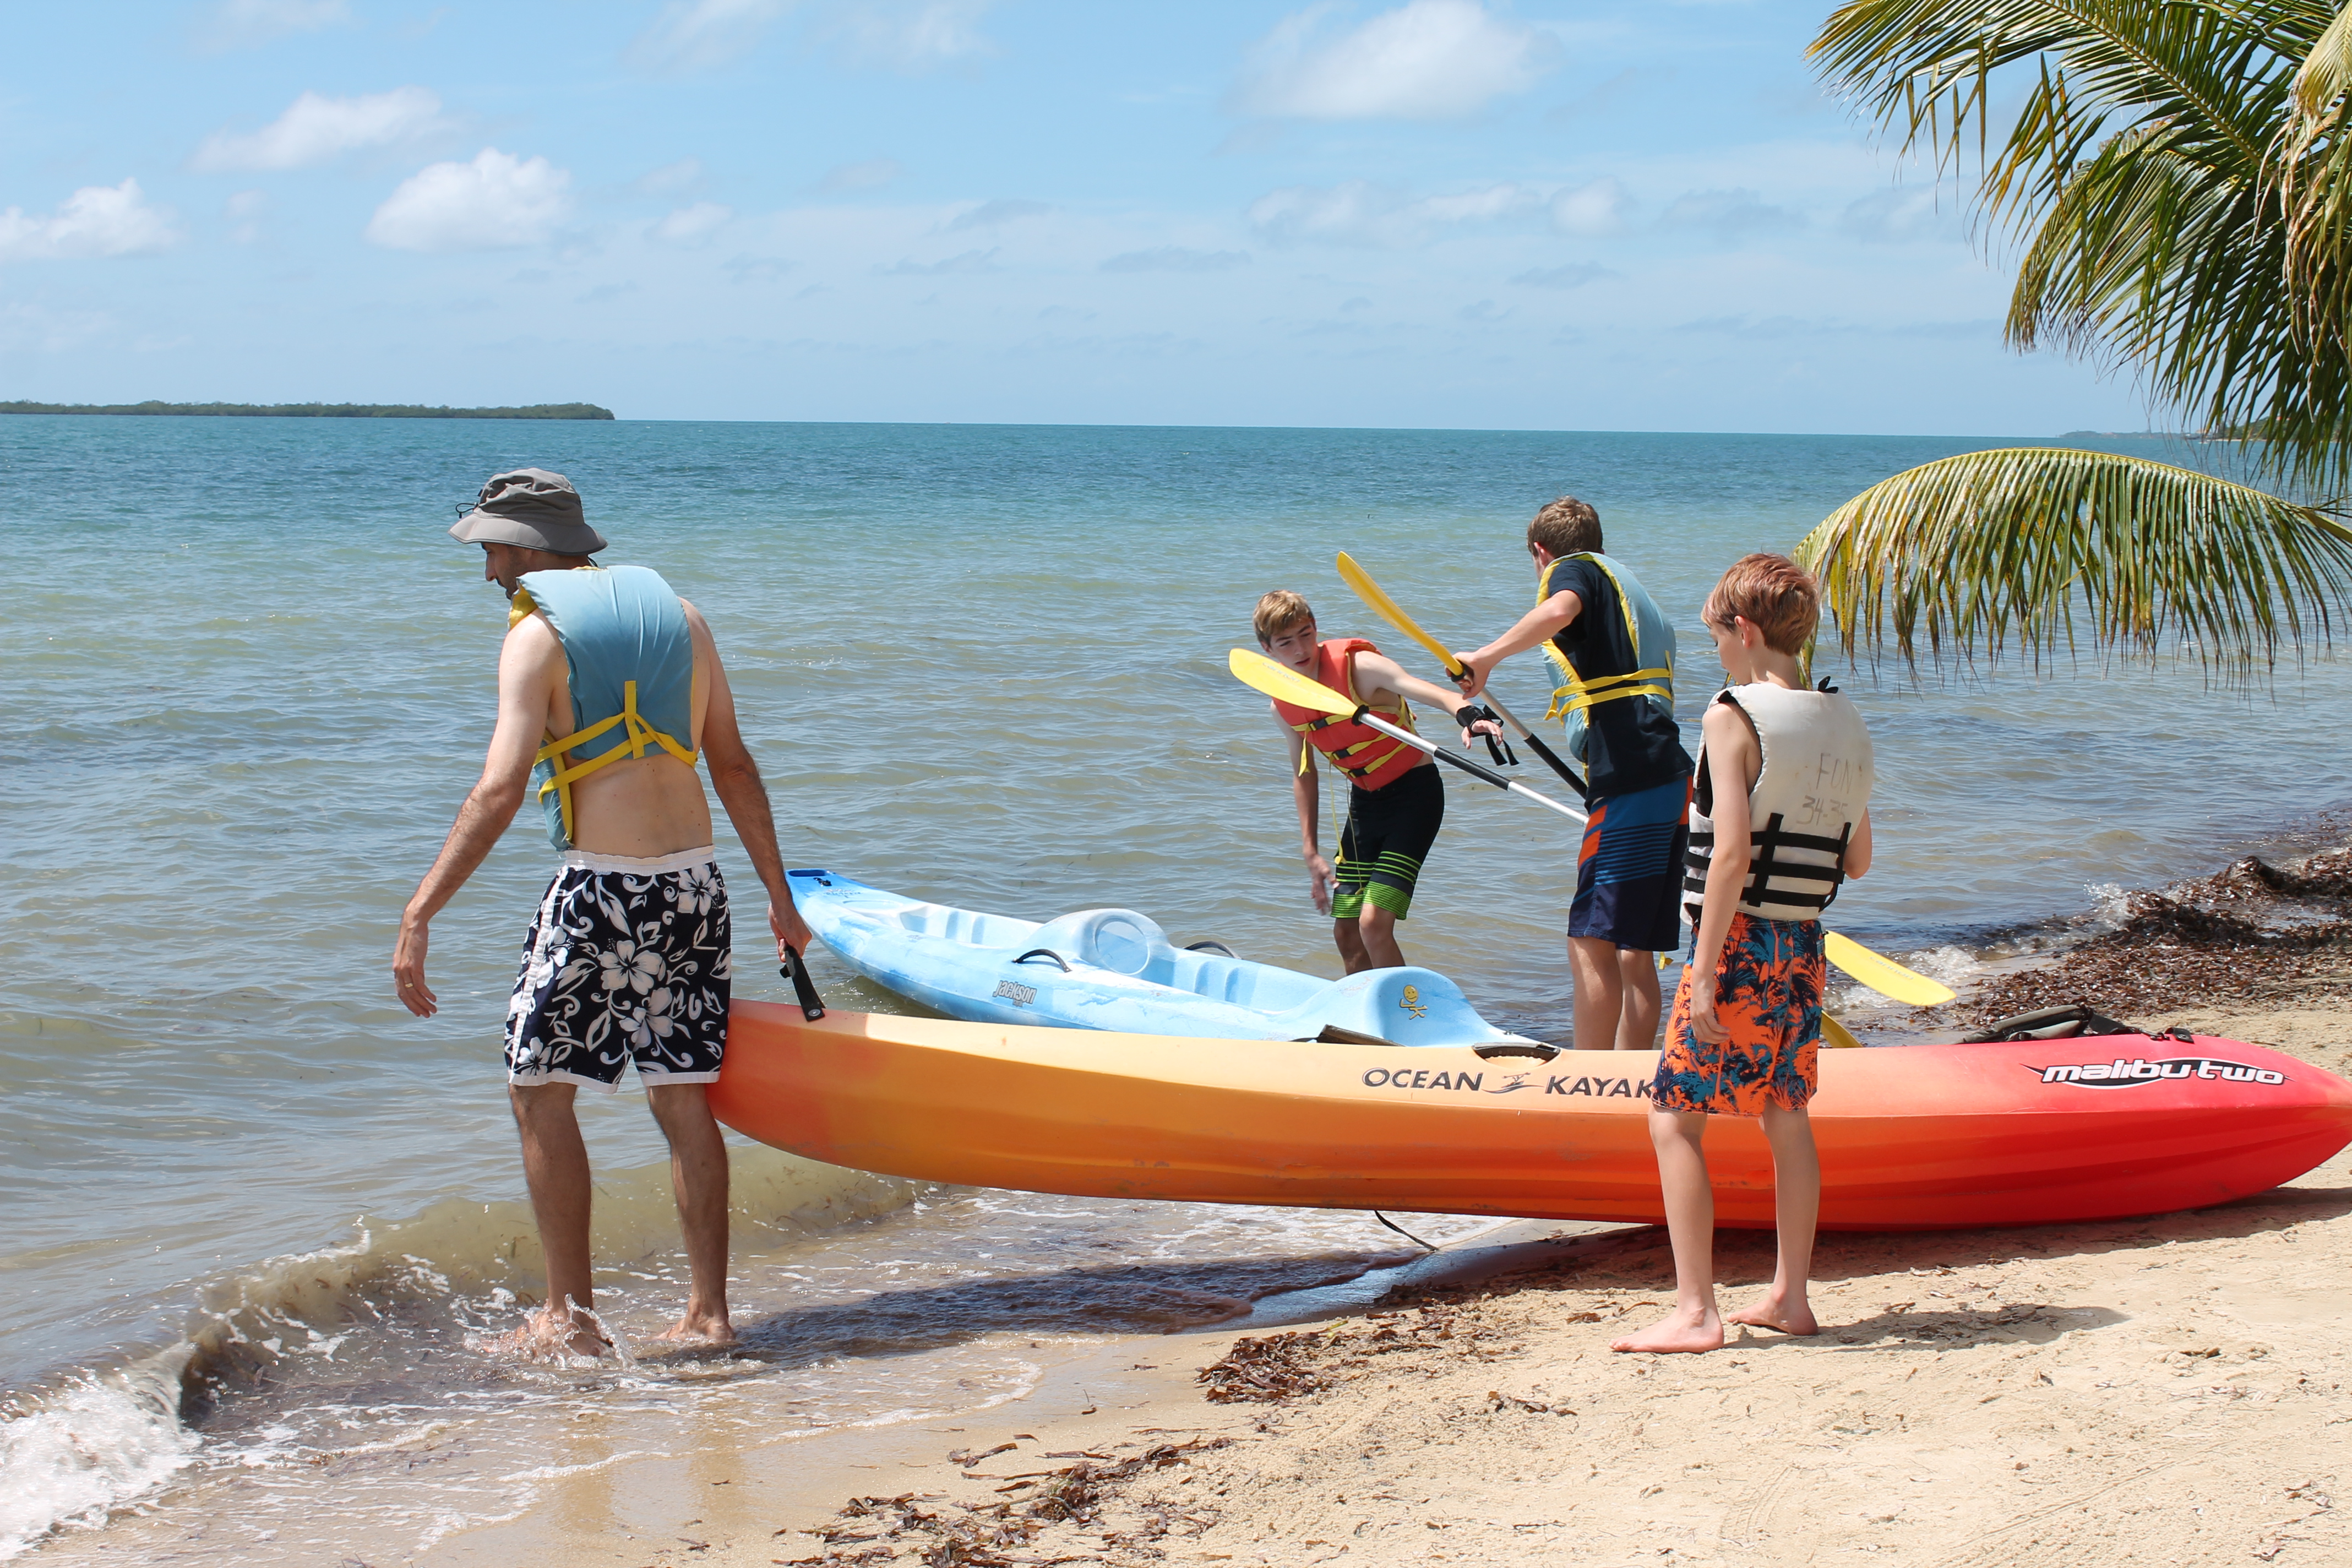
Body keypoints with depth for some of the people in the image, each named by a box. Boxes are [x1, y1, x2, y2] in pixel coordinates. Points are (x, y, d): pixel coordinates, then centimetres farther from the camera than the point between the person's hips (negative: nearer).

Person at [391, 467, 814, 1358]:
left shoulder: (538, 632, -5)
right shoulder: (676, 613, 13)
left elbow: (501, 791, -16)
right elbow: (735, 767, 14)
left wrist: (420, 915, -18)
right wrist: (780, 896, 19)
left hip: (603, 886, -6)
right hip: (694, 883, 6)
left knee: (539, 1090, 5)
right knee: (683, 1099, 11)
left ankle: (570, 1318, 4)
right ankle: (708, 1313, 12)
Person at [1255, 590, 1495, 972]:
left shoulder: (1358, 666, -22)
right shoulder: (1283, 706, -3)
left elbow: (1435, 694, -35)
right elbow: (1303, 776, 12)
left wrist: (1470, 719, -56)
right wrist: (1311, 853, 11)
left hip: (1414, 792, -6)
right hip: (1364, 800, 6)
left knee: (1374, 923, -18)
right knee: (1346, 934, 8)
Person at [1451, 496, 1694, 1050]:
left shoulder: (1574, 568, 4)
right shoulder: (1634, 594, 30)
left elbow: (1560, 610, -22)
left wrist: (1489, 656, -23)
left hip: (1631, 785, -9)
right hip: (1673, 781, 9)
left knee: (1592, 944, -10)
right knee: (1633, 950, 12)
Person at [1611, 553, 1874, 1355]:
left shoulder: (1734, 717, -12)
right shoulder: (1848, 727, 8)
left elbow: (1731, 853, -20)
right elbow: (1858, 861, 12)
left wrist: (1706, 974, -18)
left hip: (1740, 943, -7)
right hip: (1805, 949, 7)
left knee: (1675, 1117, -3)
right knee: (1786, 1117, 16)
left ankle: (1694, 1312, -7)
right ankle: (1789, 1296, 21)